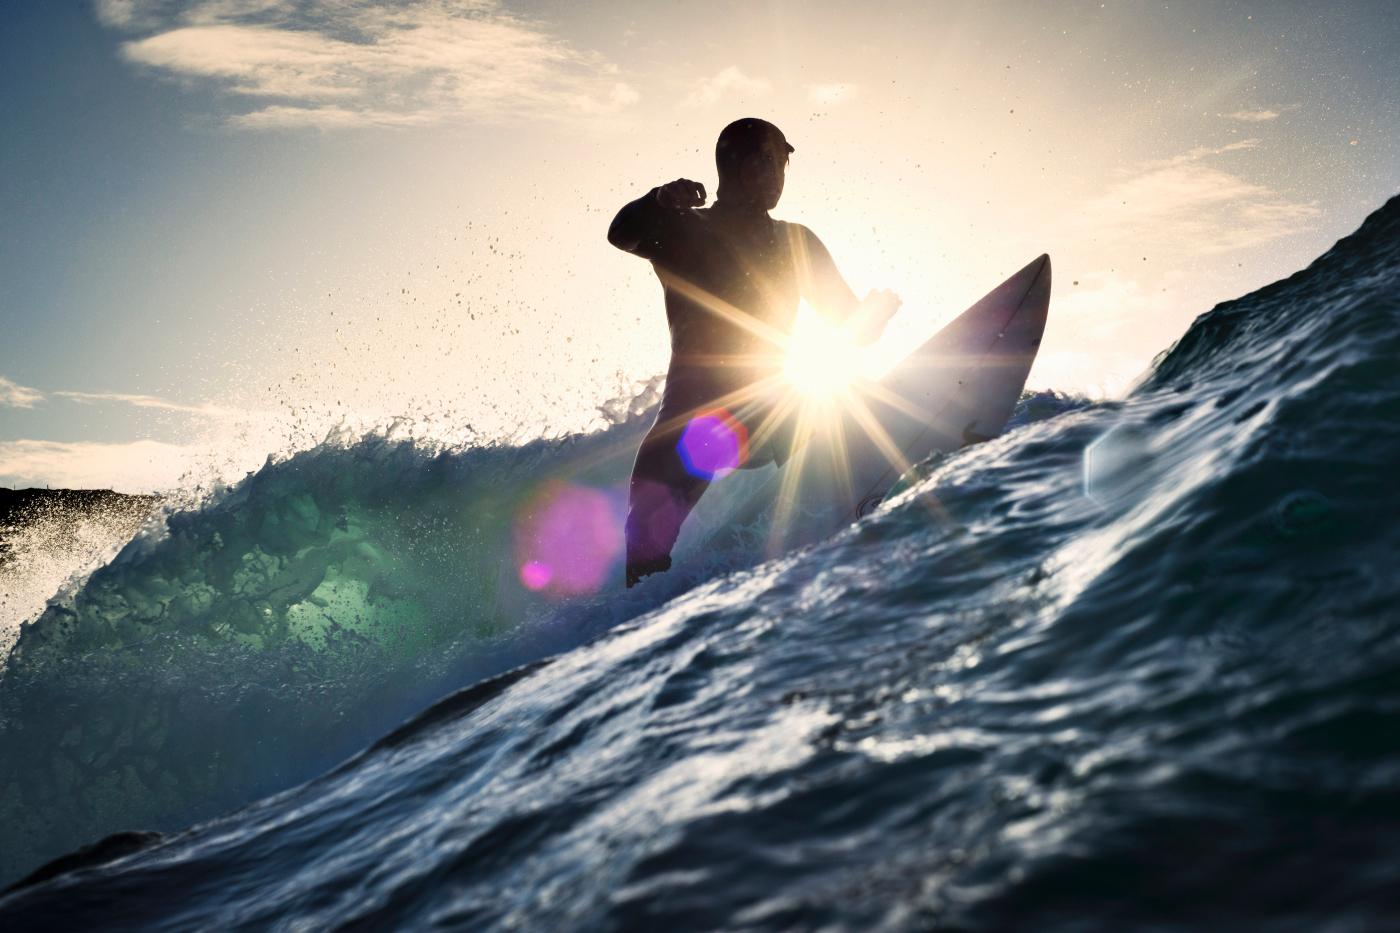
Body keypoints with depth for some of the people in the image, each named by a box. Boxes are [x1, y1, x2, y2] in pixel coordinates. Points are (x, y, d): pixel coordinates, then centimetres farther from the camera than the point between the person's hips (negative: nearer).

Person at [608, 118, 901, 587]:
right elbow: (622, 233, -10)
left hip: (766, 397, 3)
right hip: (697, 404, -3)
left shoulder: (795, 243, 19)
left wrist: (875, 311, -7)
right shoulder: (684, 230, 10)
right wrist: (662, 200, -31)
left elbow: (852, 323, 17)